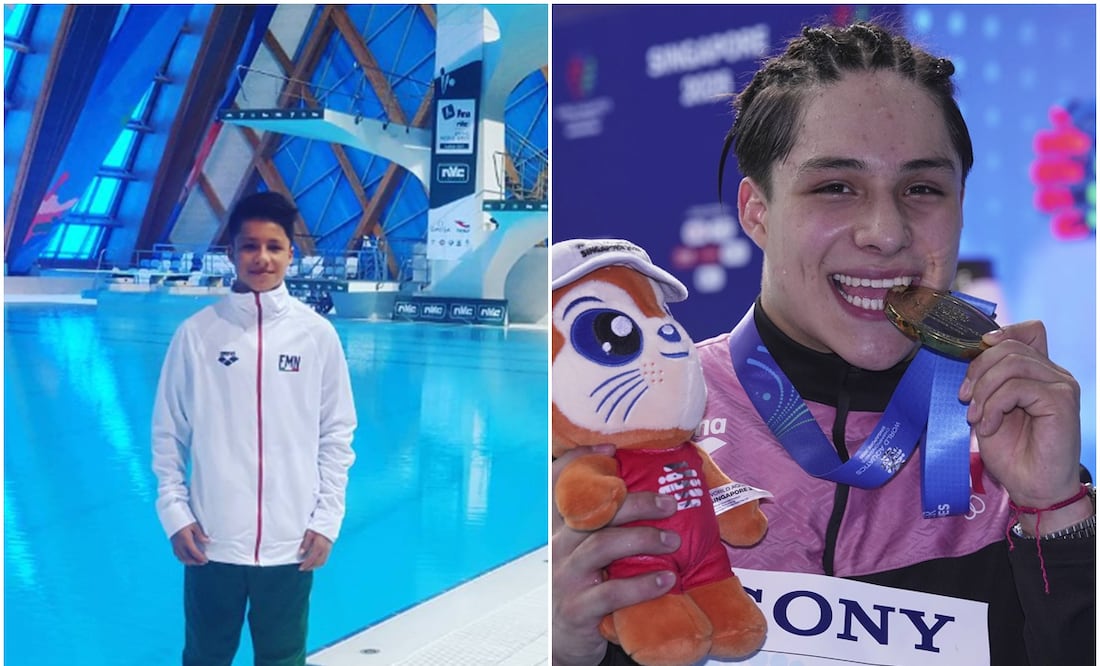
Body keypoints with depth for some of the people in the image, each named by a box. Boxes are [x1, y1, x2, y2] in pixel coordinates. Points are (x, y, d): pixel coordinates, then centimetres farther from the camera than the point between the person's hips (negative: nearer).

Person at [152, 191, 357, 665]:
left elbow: (337, 433, 1)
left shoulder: (317, 334, -4)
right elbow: (168, 432, 3)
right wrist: (174, 511, -2)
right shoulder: (197, 333, -4)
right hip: (212, 541, 0)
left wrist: (327, 518, -2)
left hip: (291, 543, 0)